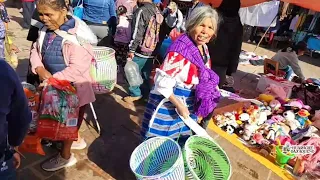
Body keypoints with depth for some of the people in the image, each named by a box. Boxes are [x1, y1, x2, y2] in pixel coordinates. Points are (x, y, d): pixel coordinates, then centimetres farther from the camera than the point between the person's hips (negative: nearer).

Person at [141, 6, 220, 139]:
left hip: (190, 103, 8)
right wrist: (179, 105, -22)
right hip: (170, 102, -8)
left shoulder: (204, 48, 1)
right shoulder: (180, 49, -27)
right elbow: (163, 82, -26)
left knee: (181, 141, 24)